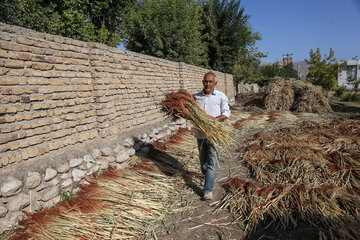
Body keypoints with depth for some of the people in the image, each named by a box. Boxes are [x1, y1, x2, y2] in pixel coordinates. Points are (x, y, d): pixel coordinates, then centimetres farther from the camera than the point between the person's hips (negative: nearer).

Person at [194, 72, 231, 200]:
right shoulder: (196, 96, 6)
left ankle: (208, 190, -3)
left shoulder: (221, 96, 0)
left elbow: (227, 113, 1)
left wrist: (215, 119, -16)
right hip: (200, 132, 3)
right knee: (203, 158, 16)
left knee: (212, 161, -6)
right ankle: (206, 174, 43)